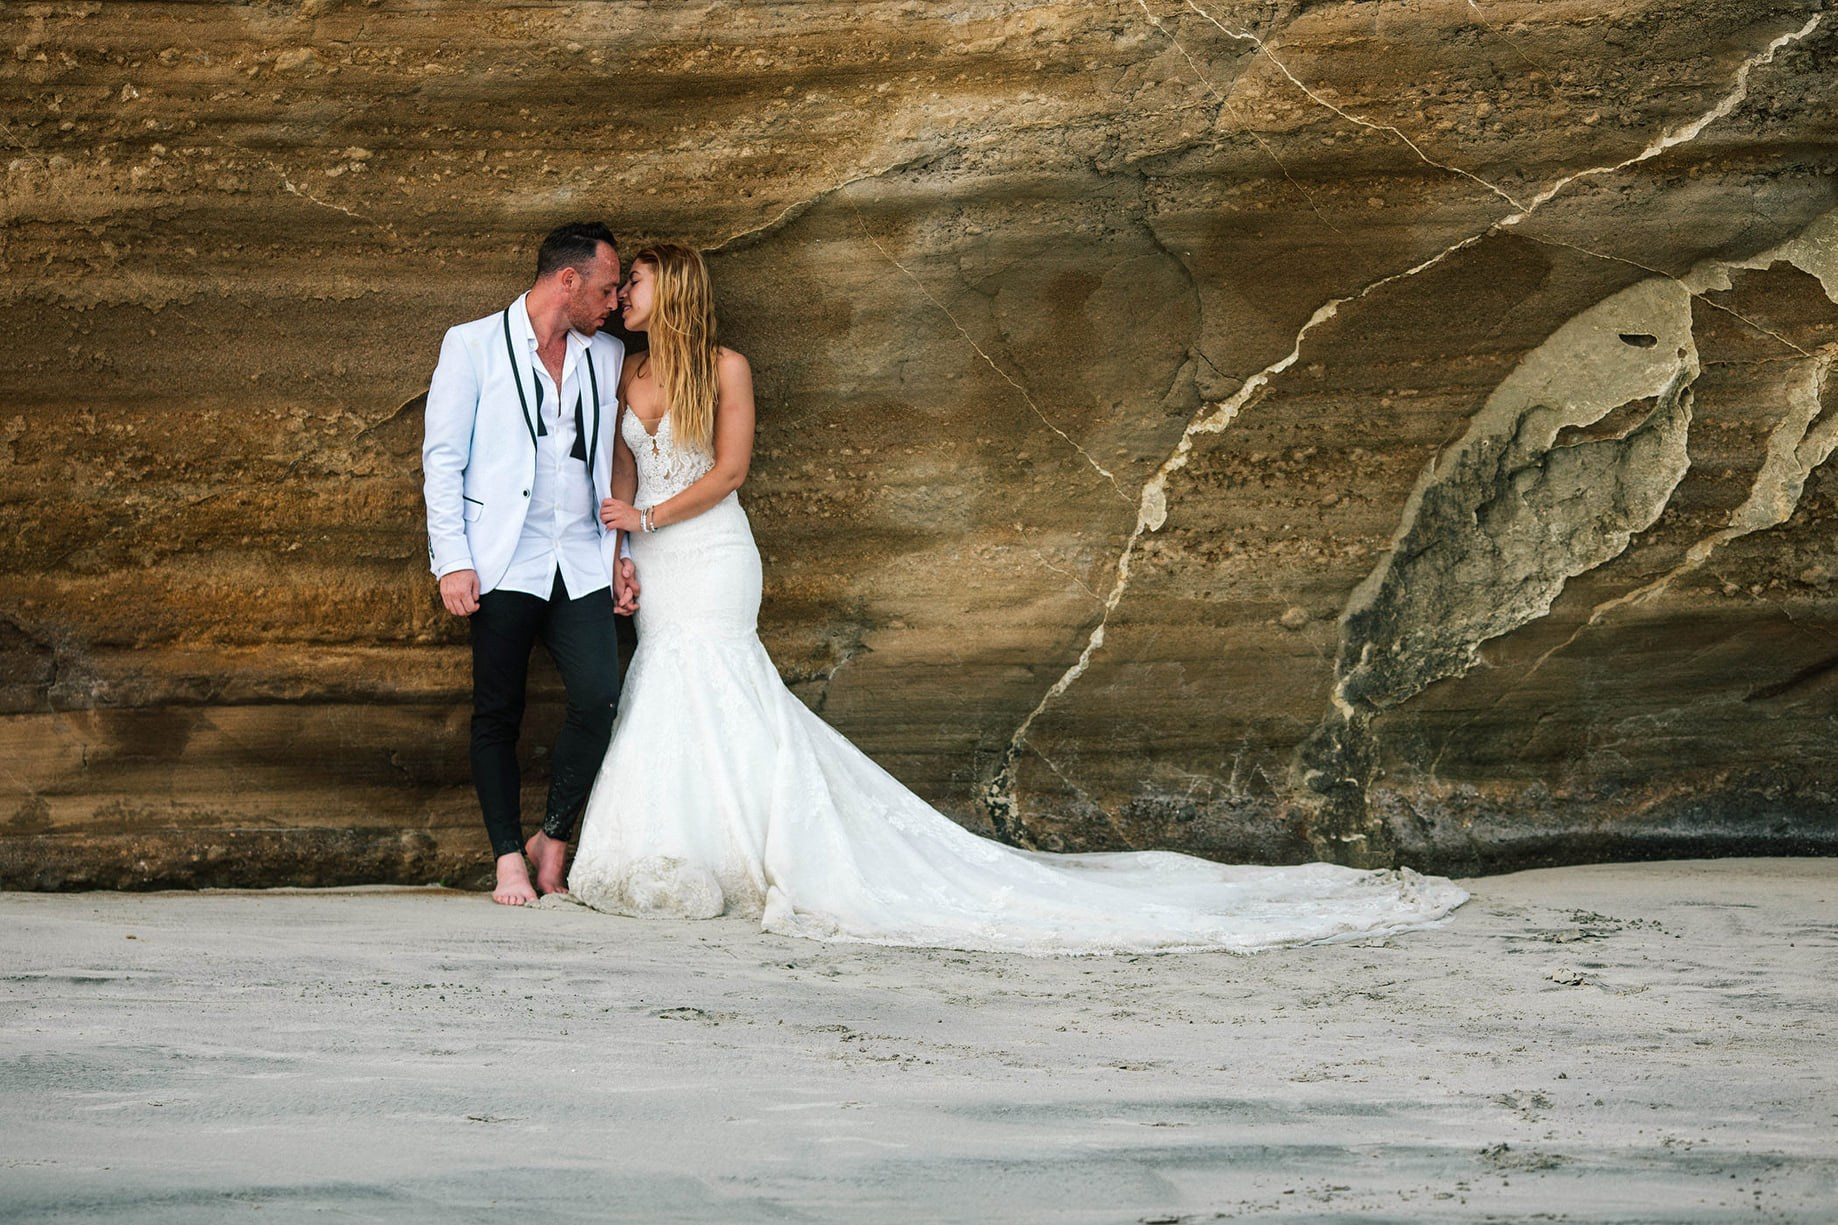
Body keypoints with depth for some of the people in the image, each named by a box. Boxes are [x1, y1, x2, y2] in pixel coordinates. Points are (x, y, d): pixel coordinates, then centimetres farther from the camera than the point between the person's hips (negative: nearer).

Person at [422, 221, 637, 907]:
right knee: (498, 714, 0)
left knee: (599, 698, -13)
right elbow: (442, 459, 0)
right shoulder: (474, 346, 2)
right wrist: (452, 561, -8)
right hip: (503, 563, -3)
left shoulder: (606, 356, 15)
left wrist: (621, 552, 14)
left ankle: (553, 839, 4)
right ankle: (509, 858, 11)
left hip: (581, 562, 3)